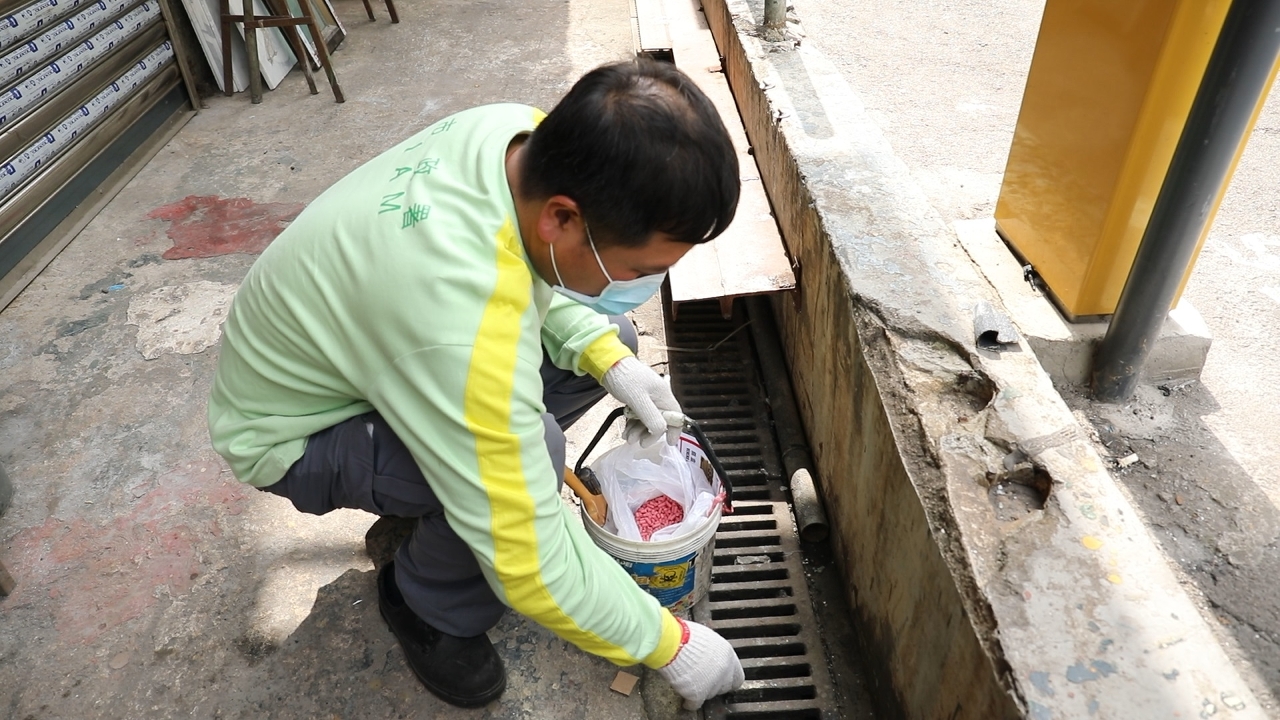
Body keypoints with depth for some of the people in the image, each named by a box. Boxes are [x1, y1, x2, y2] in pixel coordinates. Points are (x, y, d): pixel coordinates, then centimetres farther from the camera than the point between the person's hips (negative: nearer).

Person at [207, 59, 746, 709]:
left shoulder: (521, 132, -20)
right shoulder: (465, 326, -43)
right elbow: (530, 564, -34)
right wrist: (668, 643, -19)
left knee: (603, 341, 0)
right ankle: (427, 605, -1)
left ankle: (426, 506, 11)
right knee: (527, 453, -34)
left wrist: (607, 355, -13)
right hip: (293, 432, -7)